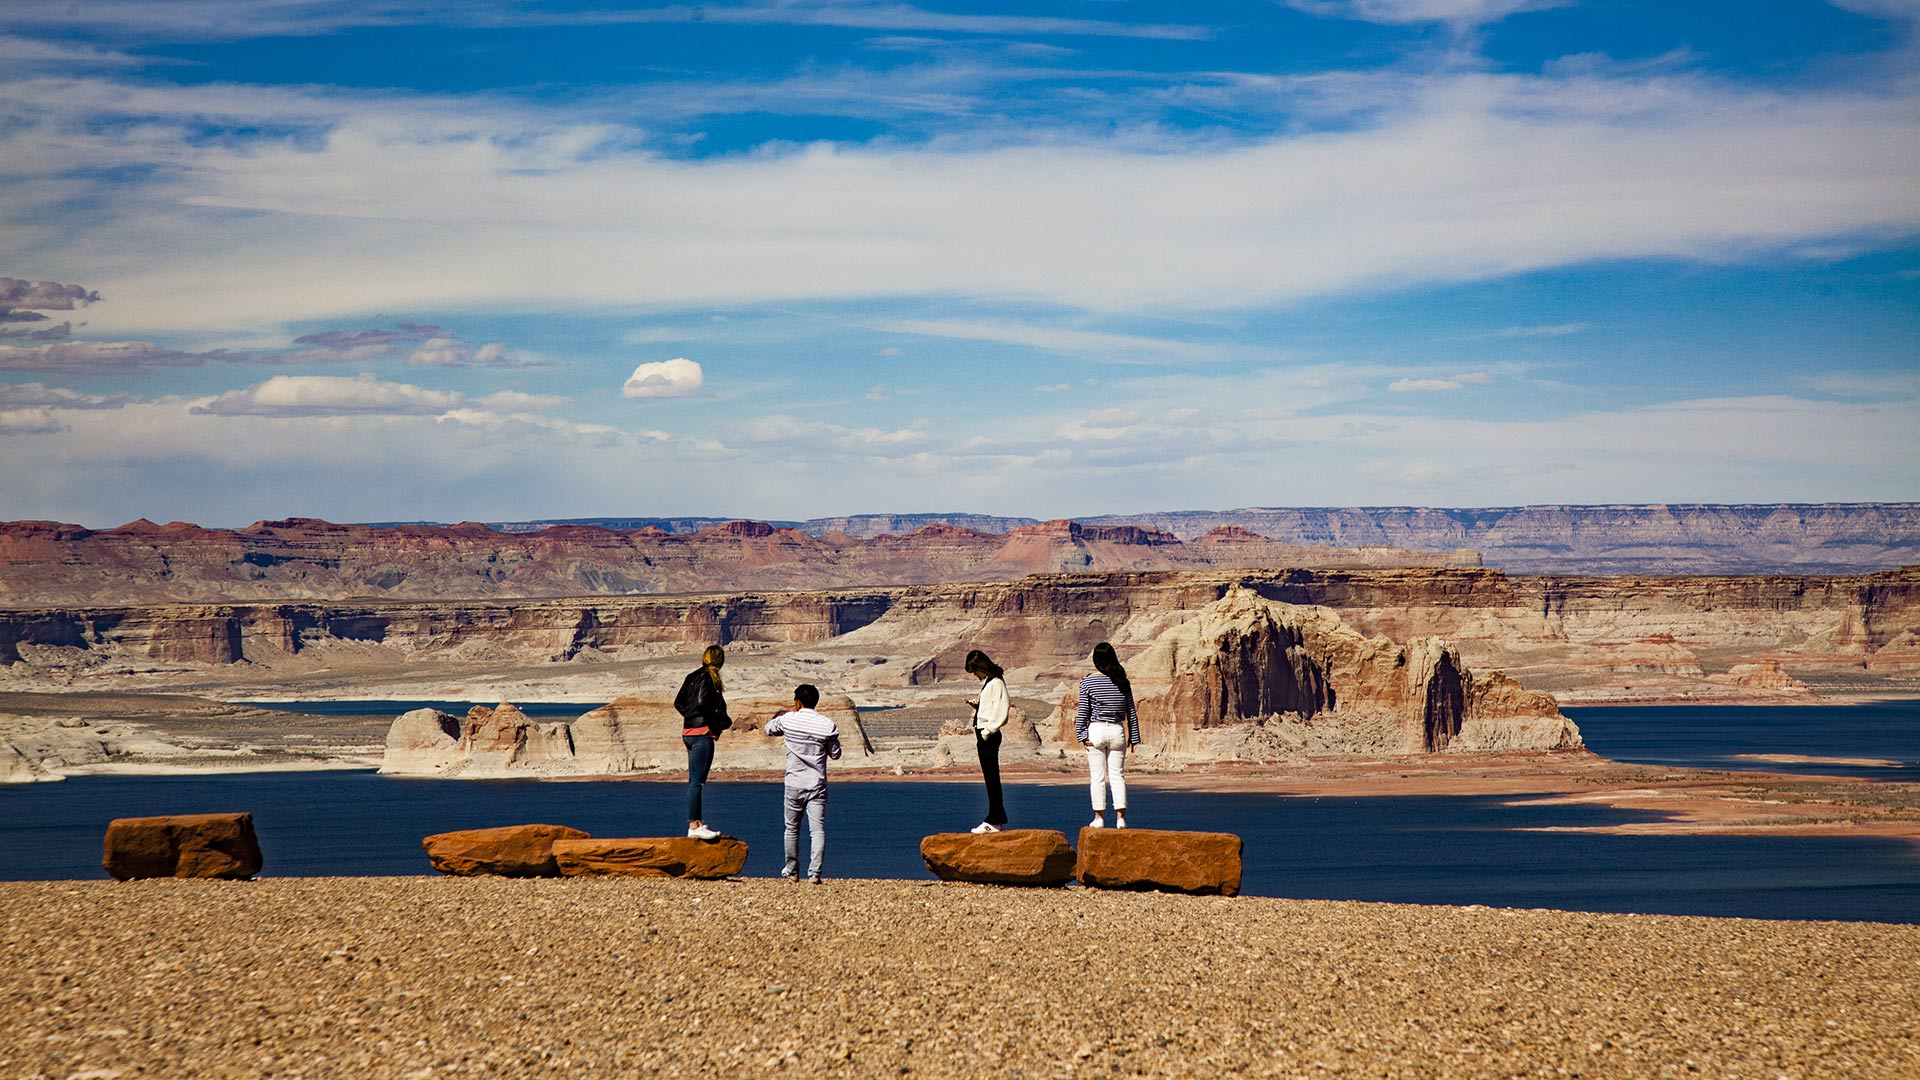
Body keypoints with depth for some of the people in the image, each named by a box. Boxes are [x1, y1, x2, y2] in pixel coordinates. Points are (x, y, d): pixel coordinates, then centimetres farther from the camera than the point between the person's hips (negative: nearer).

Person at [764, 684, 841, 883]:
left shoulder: (787, 719, -4)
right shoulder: (827, 724, -5)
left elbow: (769, 728, 16)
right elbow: (835, 754, 4)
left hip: (794, 784, 0)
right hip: (817, 785, 0)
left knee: (792, 829, 15)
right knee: (818, 829, -3)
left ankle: (792, 871, 22)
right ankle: (814, 872, -13)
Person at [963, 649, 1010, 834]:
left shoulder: (996, 683, -12)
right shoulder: (987, 683, 19)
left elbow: (1000, 712, -19)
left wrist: (986, 732, -19)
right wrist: (977, 704, 7)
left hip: (990, 735, -10)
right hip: (983, 733, 10)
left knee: (991, 777, -9)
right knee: (990, 778, 11)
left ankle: (993, 820, -9)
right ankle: (998, 817, 16)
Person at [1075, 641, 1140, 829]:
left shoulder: (1088, 681, -4)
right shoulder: (1122, 682, 4)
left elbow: (1083, 711, -5)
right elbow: (1131, 712, 7)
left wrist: (1082, 735, -1)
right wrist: (1133, 736, 12)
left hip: (1096, 730, -2)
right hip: (1117, 730, 2)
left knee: (1098, 777, 2)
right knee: (1117, 775, 7)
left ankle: (1099, 818, 3)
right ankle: (1120, 817, 0)